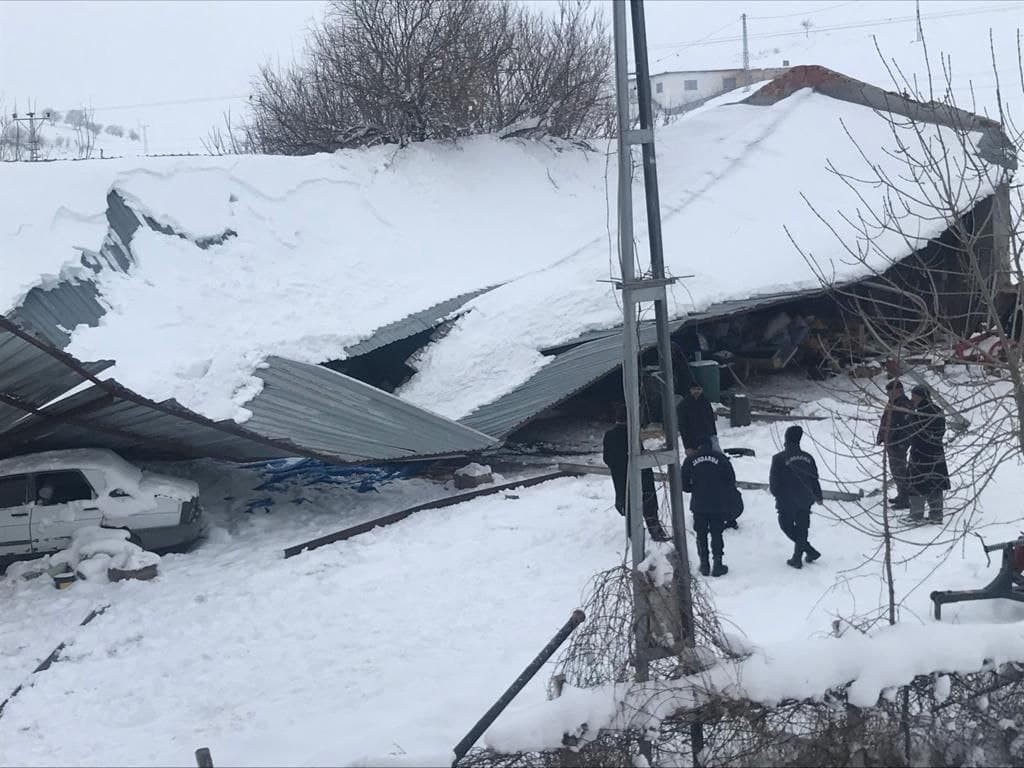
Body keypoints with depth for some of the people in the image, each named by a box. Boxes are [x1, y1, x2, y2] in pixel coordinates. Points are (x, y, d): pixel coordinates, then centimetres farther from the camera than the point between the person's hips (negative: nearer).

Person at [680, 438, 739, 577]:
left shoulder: (690, 460, 0)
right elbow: (731, 481, 0)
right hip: (718, 504, 0)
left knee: (701, 535, 12)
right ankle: (718, 565, 6)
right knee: (716, 534, 8)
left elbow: (684, 485, 1)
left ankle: (704, 565, 14)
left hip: (698, 504, 0)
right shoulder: (721, 458, -2)